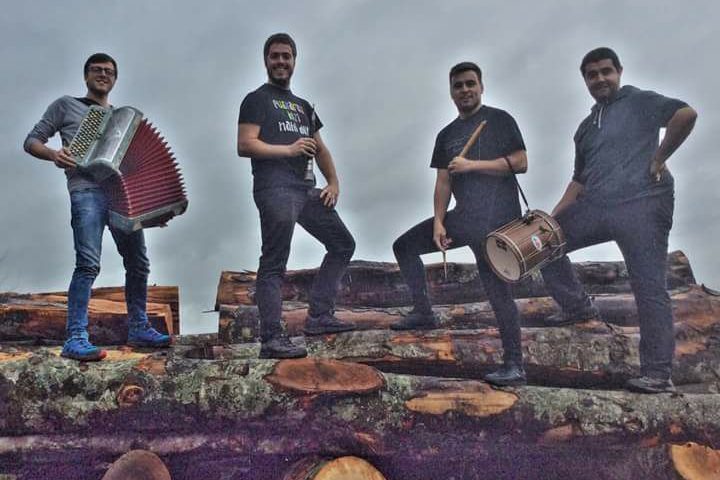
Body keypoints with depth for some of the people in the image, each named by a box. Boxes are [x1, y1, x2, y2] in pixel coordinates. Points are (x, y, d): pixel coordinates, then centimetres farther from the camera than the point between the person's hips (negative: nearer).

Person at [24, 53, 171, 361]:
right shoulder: (66, 105, 13)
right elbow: (32, 141, 9)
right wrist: (53, 154, -14)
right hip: (87, 191, -5)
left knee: (138, 263, 5)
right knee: (88, 264, -18)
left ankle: (138, 329, 16)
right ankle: (75, 339, -15)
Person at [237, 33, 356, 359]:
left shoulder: (303, 106, 26)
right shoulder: (257, 100, 5)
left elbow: (320, 149, 26)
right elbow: (244, 145, -8)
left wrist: (333, 182, 11)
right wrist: (289, 150, -14)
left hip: (306, 189, 8)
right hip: (275, 188, -8)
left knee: (343, 245, 10)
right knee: (274, 264, -10)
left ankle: (319, 316, 13)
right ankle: (271, 339, -9)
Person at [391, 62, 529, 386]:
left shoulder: (499, 120, 1)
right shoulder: (446, 135, 17)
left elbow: (520, 163, -8)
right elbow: (443, 182, 12)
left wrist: (471, 165, -15)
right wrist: (438, 223, 0)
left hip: (497, 219, -7)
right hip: (463, 216, 7)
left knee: (497, 289, -11)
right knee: (405, 246, 8)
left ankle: (514, 366, -3)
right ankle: (423, 313, 15)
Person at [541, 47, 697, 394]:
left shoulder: (639, 102, 2)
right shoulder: (586, 127, 22)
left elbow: (685, 114, -14)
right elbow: (580, 179, 23)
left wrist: (658, 158, -10)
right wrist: (554, 215, 13)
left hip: (642, 205, -7)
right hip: (595, 207, 7)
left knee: (649, 288, -7)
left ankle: (658, 374, -3)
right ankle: (577, 306, 20)